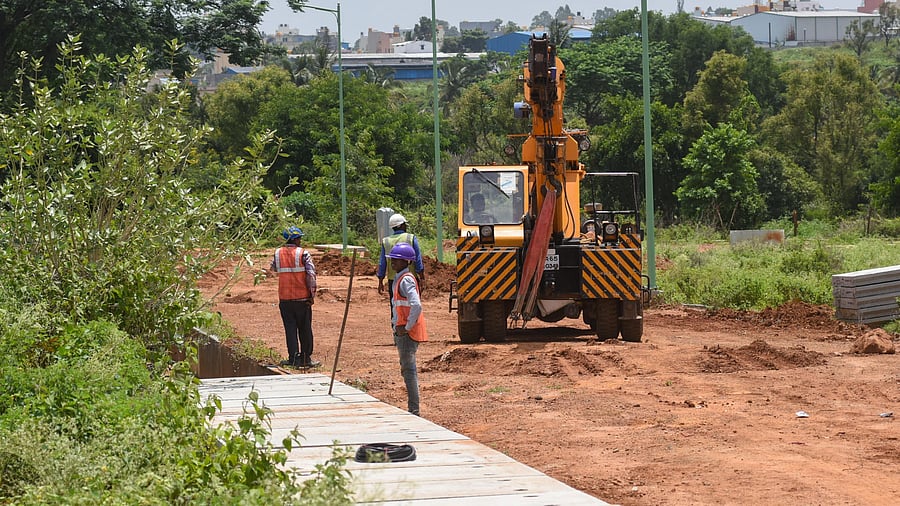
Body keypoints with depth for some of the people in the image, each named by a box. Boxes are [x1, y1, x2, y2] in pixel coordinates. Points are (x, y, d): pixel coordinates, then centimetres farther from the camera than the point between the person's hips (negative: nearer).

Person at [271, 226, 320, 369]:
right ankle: (306, 358, 13)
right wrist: (312, 294, -8)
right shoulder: (303, 254, -9)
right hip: (302, 298, -3)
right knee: (305, 329, 8)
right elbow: (311, 274, -14)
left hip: (284, 298, 3)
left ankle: (293, 358, 4)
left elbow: (274, 268, 19)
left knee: (290, 328, 7)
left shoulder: (278, 253, 1)